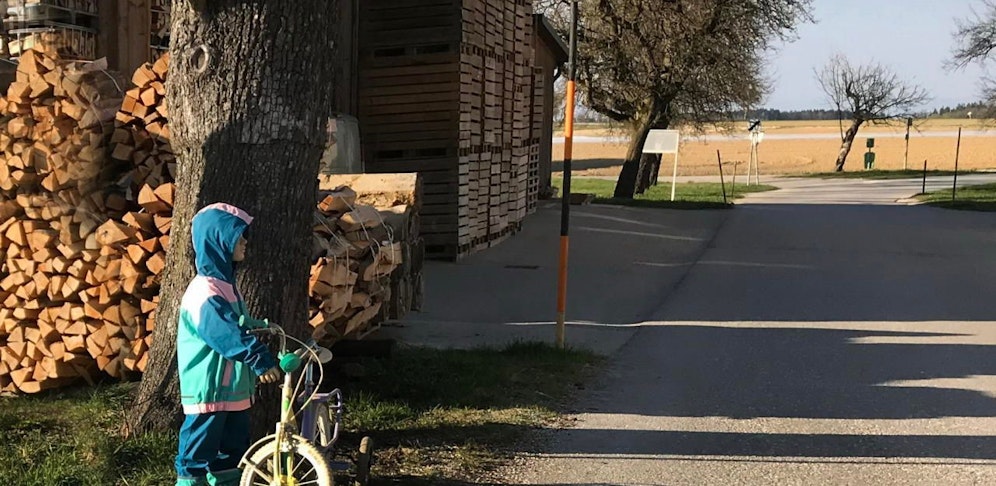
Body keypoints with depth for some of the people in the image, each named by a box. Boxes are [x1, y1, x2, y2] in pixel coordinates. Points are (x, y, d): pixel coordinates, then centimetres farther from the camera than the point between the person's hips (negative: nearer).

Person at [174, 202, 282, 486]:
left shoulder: (225, 283, 13)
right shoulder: (205, 290, -20)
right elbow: (226, 334, -31)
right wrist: (260, 359, -35)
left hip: (232, 388, 10)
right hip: (208, 389, -10)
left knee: (234, 448, 17)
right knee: (198, 451, 0)